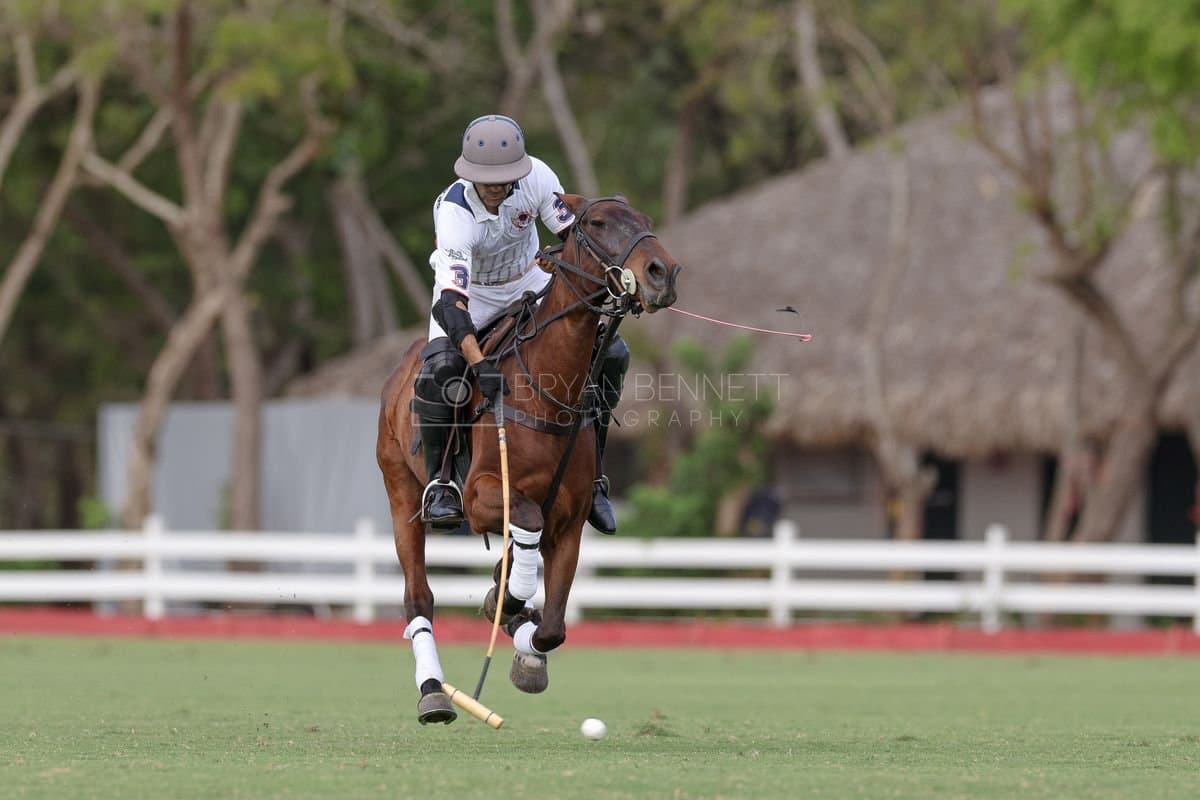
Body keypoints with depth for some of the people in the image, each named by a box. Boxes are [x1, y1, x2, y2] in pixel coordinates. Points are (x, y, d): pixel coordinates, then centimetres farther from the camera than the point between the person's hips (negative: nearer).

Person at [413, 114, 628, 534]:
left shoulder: (538, 177, -25)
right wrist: (479, 364, -54)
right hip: (468, 291, -4)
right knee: (441, 367, -33)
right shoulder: (453, 212, -35)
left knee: (611, 354, -10)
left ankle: (591, 474, 3)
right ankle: (438, 483, -15)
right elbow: (452, 299, -42)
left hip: (528, 282, 4)